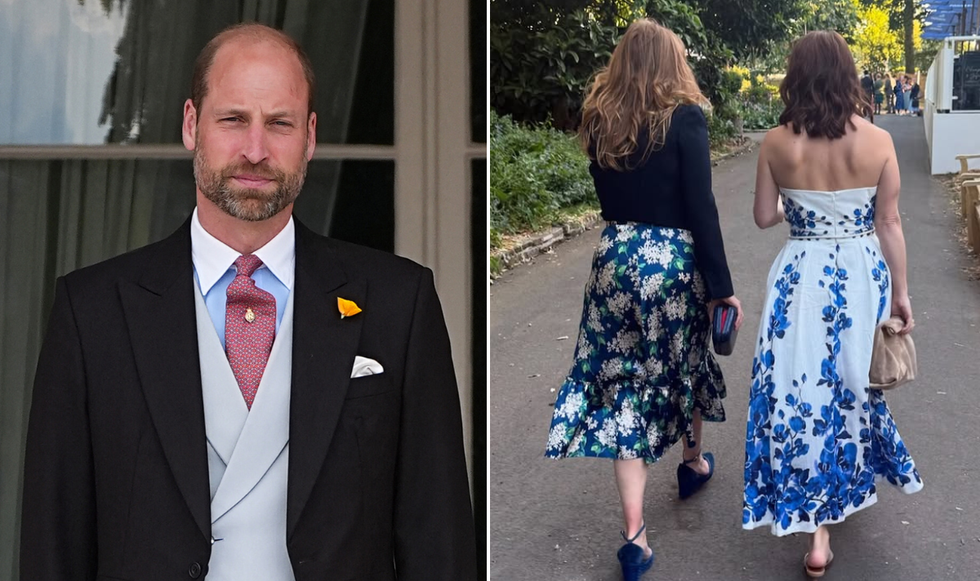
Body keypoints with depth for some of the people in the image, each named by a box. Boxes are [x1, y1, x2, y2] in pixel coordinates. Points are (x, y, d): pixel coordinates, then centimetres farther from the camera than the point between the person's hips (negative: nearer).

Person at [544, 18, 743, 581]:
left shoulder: (600, 120, 5)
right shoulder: (685, 118, -9)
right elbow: (701, 209, -12)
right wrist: (723, 286, -8)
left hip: (615, 256, 3)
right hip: (673, 260, -3)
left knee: (624, 381, 4)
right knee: (684, 362, 21)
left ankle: (635, 533, 0)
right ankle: (694, 462, 46)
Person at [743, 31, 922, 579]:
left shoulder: (777, 144, -9)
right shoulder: (878, 141, -9)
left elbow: (764, 217, 1)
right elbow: (889, 224, -4)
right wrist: (901, 291, 6)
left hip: (802, 278, -1)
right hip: (863, 275, 1)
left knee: (804, 385, 7)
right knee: (856, 379, 22)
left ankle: (818, 529, 5)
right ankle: (856, 475, 46)